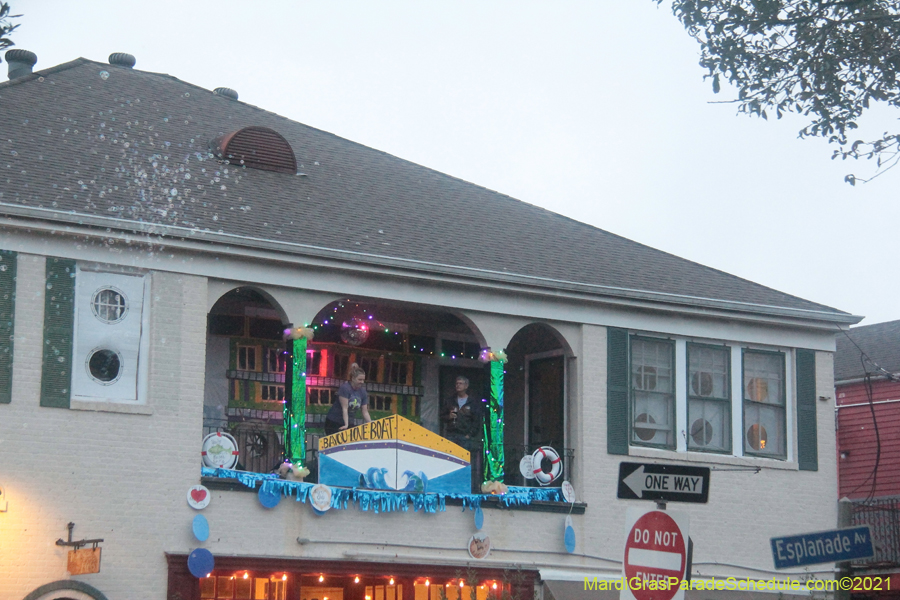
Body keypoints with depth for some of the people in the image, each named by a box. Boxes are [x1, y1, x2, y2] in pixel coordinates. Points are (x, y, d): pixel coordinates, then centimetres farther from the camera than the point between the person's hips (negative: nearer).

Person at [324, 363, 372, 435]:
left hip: (347, 422, 6)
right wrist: (346, 425, -29)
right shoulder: (345, 388, -17)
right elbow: (345, 408, -22)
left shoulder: (362, 392, 3)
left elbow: (365, 412, 5)